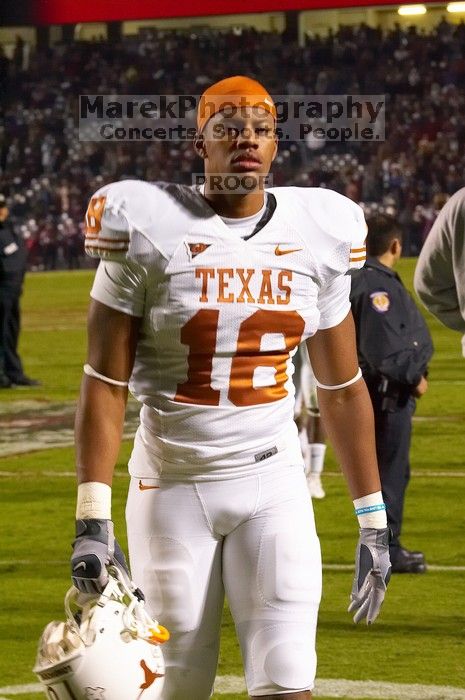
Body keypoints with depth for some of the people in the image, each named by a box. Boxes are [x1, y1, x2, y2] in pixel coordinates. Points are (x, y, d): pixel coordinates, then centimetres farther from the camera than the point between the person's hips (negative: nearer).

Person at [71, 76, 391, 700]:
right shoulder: (149, 229, -7)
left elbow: (341, 389, 10)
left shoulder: (316, 235, 2)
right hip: (173, 484, -2)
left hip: (273, 484, 2)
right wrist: (92, 519, -13)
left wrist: (374, 521, 9)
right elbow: (105, 382, -7)